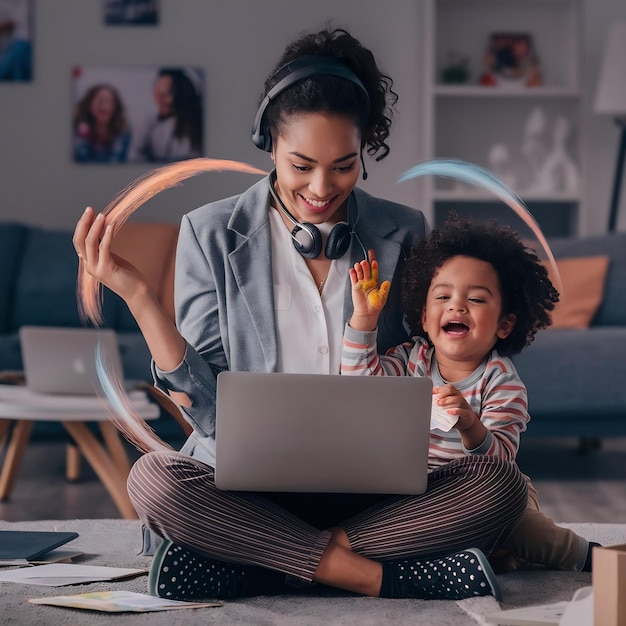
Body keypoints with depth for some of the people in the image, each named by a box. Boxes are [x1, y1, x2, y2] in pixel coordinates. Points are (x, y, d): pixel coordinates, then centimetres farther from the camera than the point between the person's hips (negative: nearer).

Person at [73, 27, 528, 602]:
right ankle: (369, 575, -28)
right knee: (152, 480, -32)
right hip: (248, 486, -1)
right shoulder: (212, 235, 1)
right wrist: (137, 295, -14)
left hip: (375, 487, 2)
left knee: (500, 484, -26)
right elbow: (207, 408, -4)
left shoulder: (402, 234, 5)